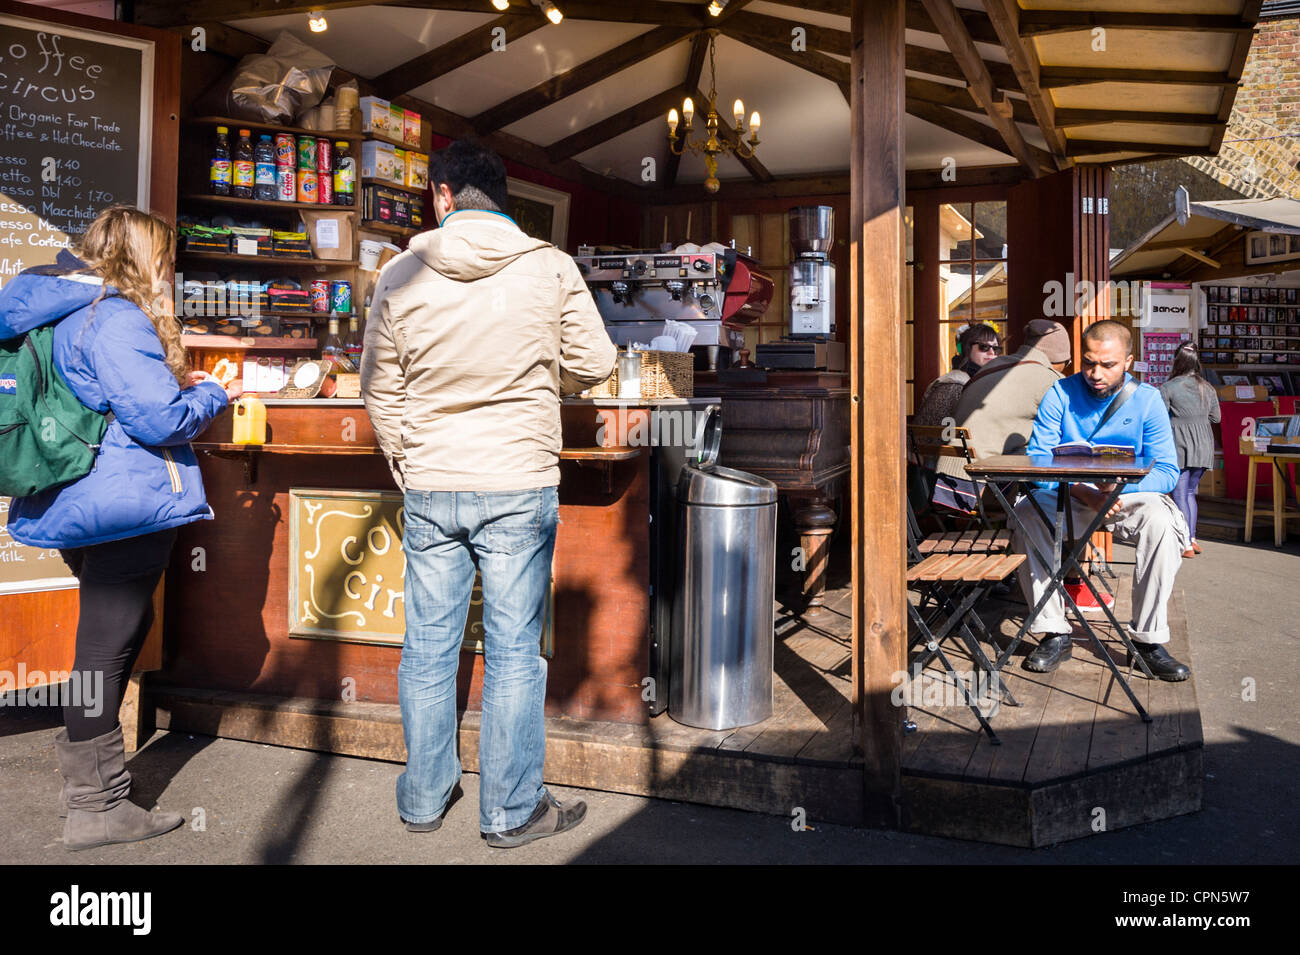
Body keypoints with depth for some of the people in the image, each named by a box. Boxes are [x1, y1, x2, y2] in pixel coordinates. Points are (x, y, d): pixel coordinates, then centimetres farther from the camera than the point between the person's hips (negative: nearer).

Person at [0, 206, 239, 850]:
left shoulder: (60, 313, 14)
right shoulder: (118, 320, -17)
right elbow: (159, 418, -21)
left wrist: (171, 381, 16)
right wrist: (212, 394, -3)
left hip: (77, 504, 10)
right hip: (125, 506, -10)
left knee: (118, 630, 21)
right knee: (107, 646, -2)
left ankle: (86, 769, 32)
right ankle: (95, 809, 10)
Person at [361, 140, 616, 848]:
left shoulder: (401, 274, 2)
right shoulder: (550, 268, -4)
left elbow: (379, 388, 6)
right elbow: (594, 364, 2)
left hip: (428, 488, 2)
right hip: (520, 484, -2)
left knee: (427, 648, 13)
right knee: (513, 651, 6)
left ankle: (423, 801, 27)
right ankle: (512, 812, 18)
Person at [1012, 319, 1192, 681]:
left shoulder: (1147, 400, -3)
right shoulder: (1060, 395, -3)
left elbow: (1167, 471, -7)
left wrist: (1119, 486, -28)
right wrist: (1083, 492, -27)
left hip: (1129, 496, 0)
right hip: (1069, 498, 0)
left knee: (1161, 521, -32)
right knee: (1026, 512, -30)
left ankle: (1148, 639, -17)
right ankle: (1054, 633, -20)